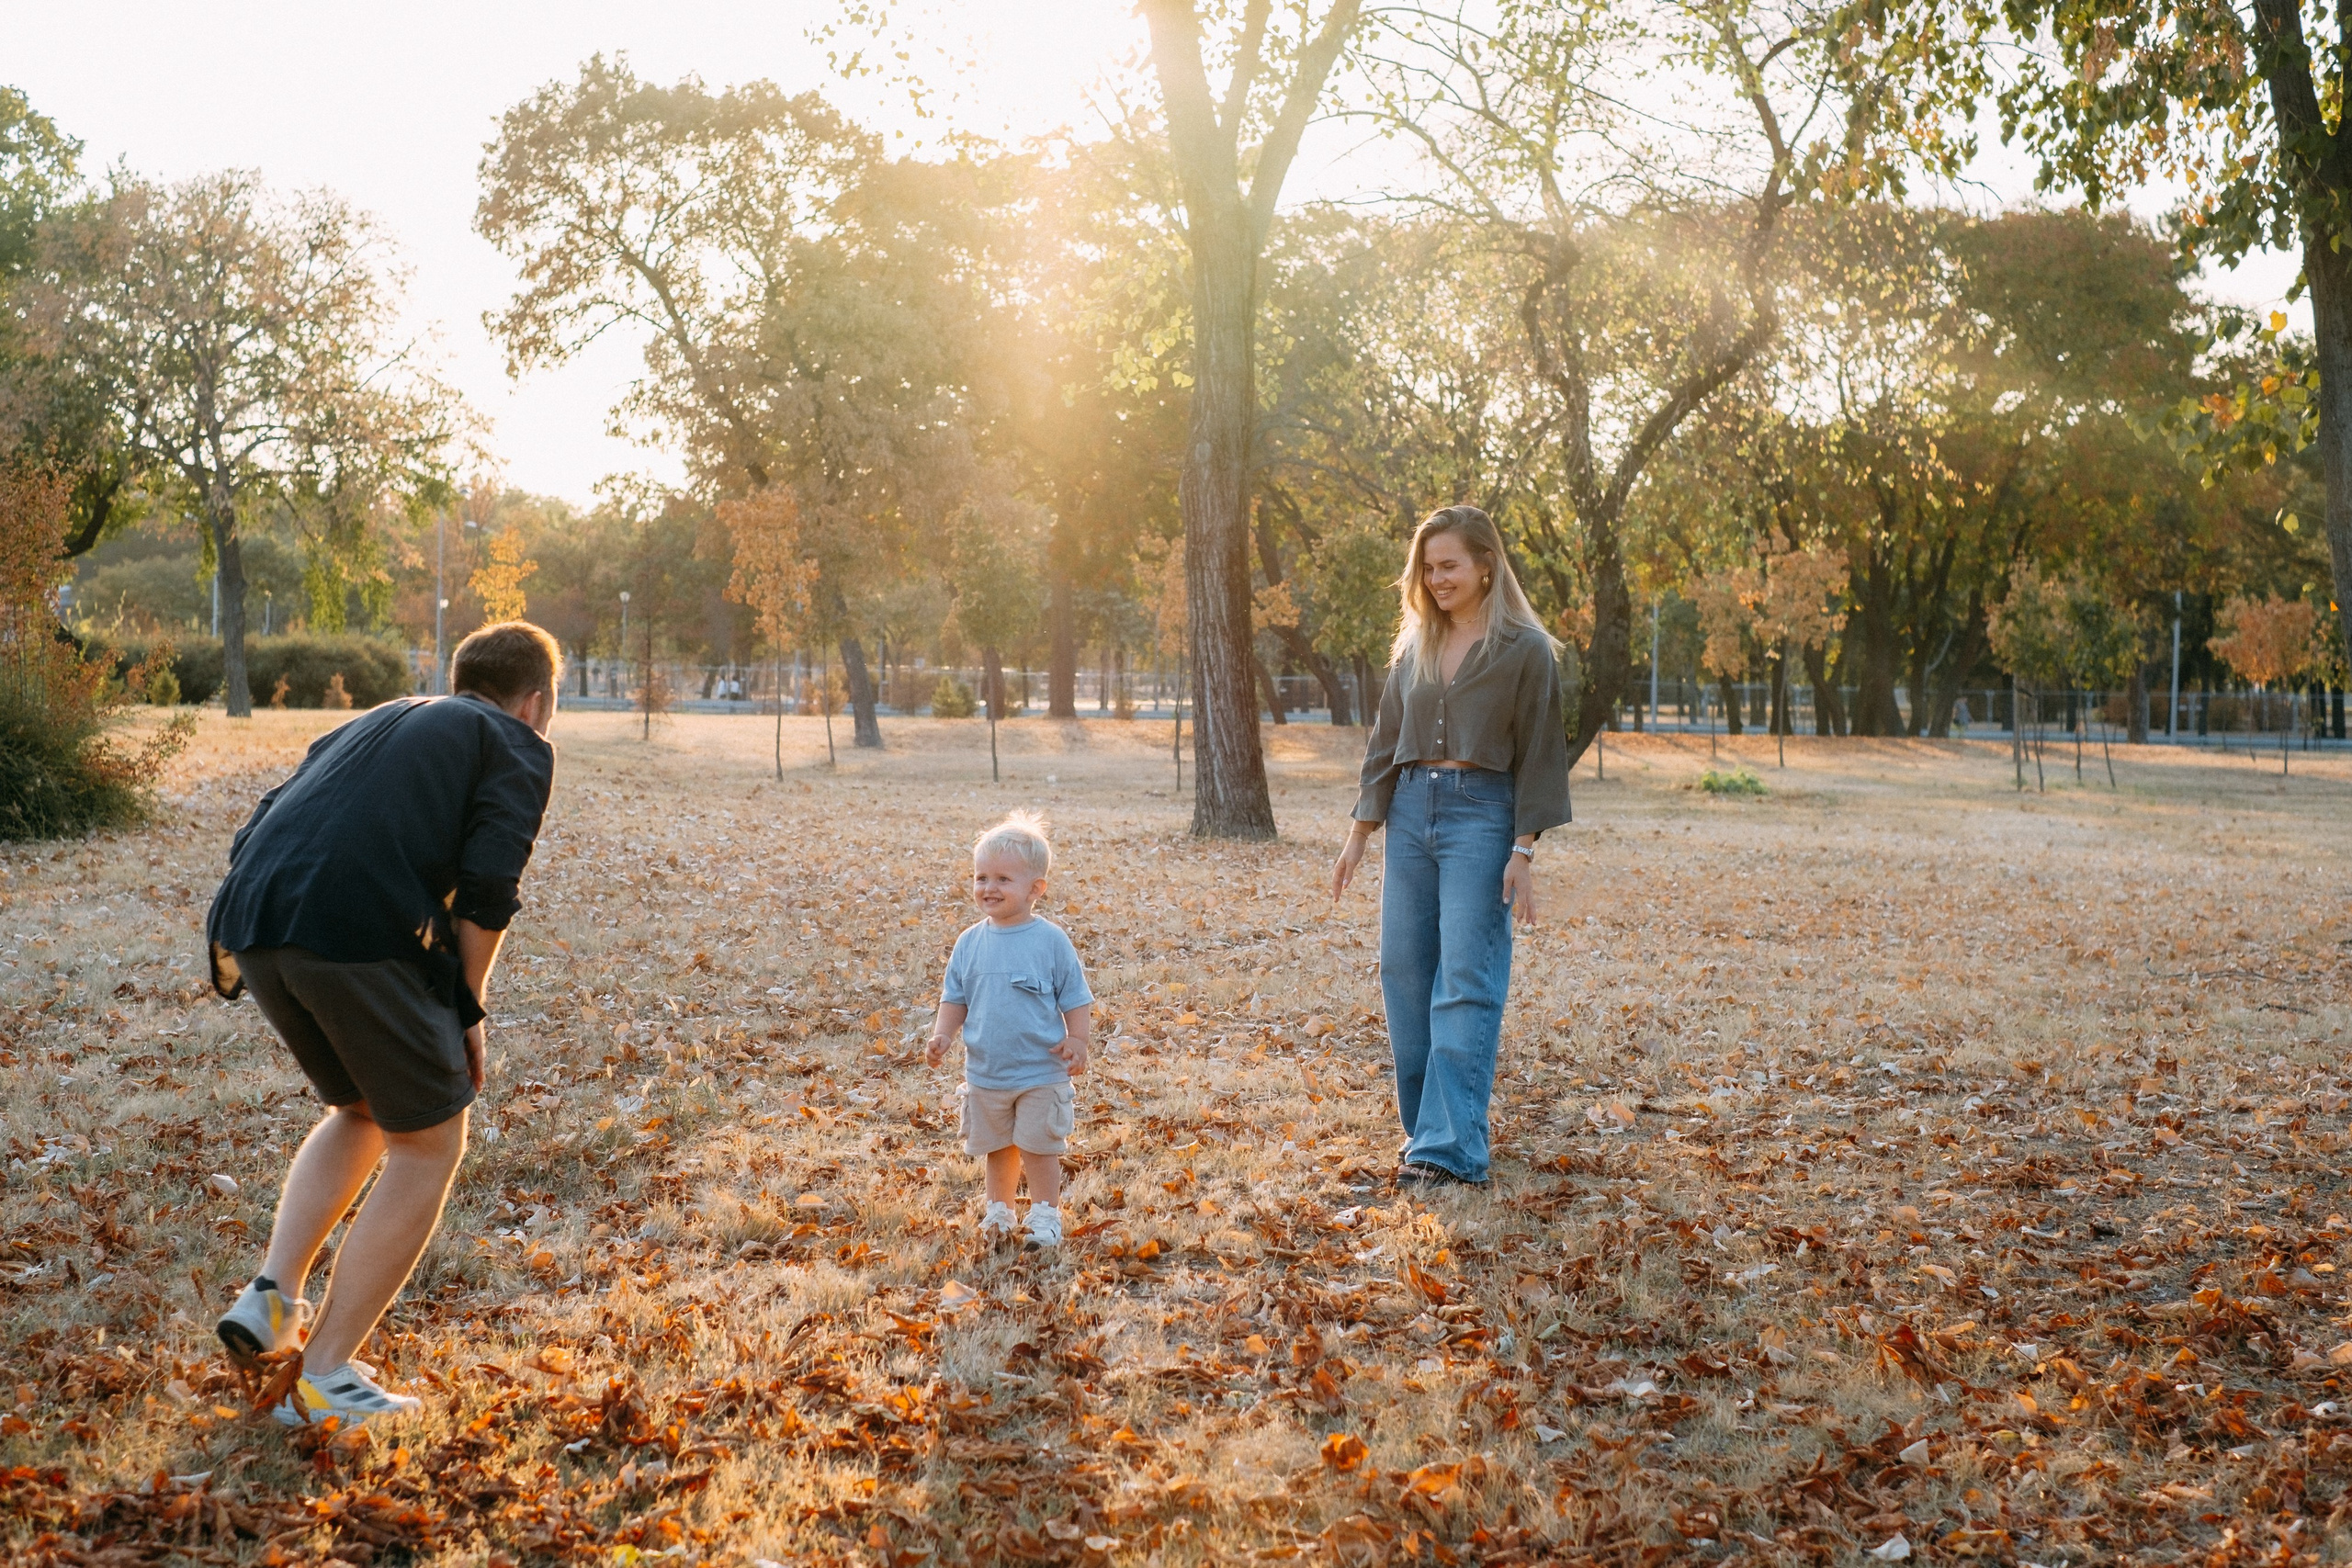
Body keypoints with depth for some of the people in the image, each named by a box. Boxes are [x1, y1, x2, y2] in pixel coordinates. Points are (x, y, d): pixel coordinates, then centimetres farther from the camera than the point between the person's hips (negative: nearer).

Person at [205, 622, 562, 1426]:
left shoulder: (373, 722, 33)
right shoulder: (517, 746, 15)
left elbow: (258, 835, 26)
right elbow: (487, 885, -2)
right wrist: (466, 1007, 8)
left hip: (250, 928, 7)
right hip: (363, 931, -7)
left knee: (362, 1112, 29)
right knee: (428, 1144, 10)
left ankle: (273, 1295, 16)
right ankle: (325, 1378, 8)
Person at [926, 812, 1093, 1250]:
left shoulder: (1051, 941, -10)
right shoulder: (971, 943, 0)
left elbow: (1076, 998, -4)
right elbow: (955, 998, 6)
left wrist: (1076, 1041, -14)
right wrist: (942, 1036, -8)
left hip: (1041, 1072, -4)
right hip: (985, 1072, 4)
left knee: (1039, 1148, 3)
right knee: (997, 1149, 17)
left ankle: (1045, 1216, 18)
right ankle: (999, 1213, 33)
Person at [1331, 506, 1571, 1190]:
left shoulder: (1525, 649, -4)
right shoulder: (1414, 646, 11)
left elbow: (1538, 756, -4)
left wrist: (1524, 853, -9)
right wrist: (1358, 832, 12)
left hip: (1481, 814, -6)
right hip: (1410, 811, 6)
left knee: (1466, 980, -9)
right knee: (1403, 971, 5)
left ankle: (1451, 1147, -9)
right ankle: (1424, 1124, 17)